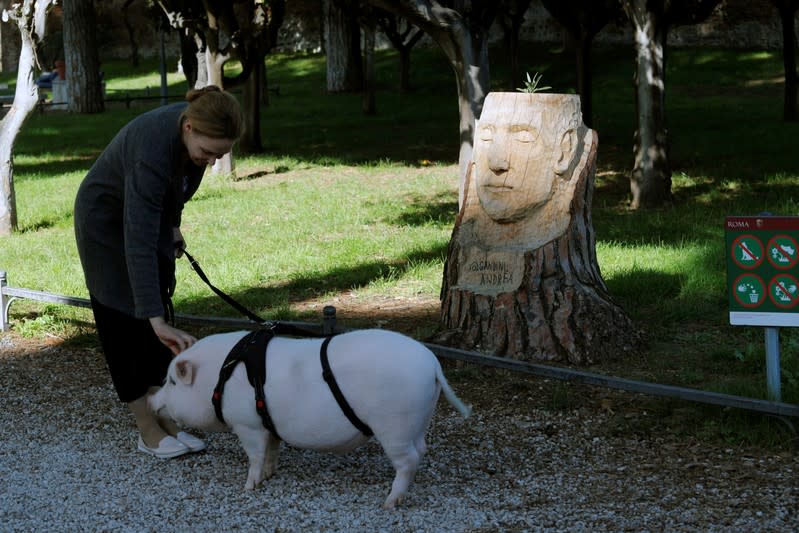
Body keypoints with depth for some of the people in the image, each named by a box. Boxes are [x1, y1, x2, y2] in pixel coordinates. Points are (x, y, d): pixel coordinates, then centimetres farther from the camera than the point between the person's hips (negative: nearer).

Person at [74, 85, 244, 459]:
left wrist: (172, 225, 10)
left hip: (149, 214, 7)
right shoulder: (154, 149, -41)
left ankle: (164, 419, 7)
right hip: (107, 221, -7)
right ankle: (148, 432, 1)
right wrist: (158, 320, -48)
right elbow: (138, 244, -45)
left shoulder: (193, 130, -20)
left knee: (156, 317, 4)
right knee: (126, 320, -5)